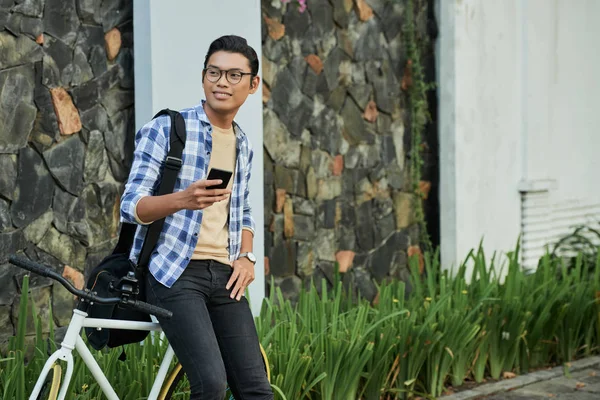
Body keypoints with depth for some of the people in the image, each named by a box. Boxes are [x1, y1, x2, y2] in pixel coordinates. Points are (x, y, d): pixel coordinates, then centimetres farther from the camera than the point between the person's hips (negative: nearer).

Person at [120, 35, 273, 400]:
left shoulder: (244, 146, 16)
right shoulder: (165, 129, -4)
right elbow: (131, 207, -9)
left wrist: (246, 256, 6)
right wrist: (182, 199, -29)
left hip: (225, 276, 6)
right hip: (175, 273, -6)